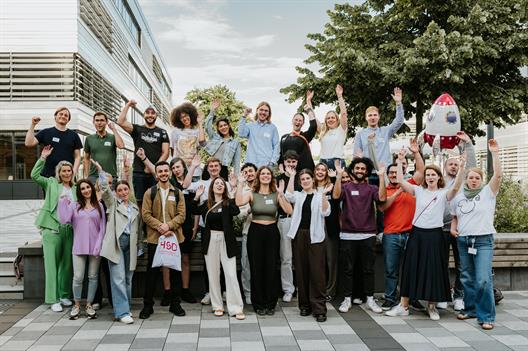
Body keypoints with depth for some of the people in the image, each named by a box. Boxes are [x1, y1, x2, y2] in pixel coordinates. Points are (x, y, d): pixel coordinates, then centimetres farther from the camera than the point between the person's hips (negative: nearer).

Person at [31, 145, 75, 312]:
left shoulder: (75, 189, 14)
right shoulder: (51, 183, 6)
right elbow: (34, 175, -6)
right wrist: (43, 157, -8)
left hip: (69, 230, 3)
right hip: (52, 229, -3)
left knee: (67, 264, 8)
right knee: (52, 265, -2)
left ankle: (65, 295, 21)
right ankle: (53, 300, 3)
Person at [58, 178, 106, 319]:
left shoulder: (99, 206, 6)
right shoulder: (74, 205, 6)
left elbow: (102, 227, 4)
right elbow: (64, 220, -9)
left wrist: (99, 245, -6)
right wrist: (63, 202, -6)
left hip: (95, 247, 1)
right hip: (79, 247, -1)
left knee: (93, 277, 6)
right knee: (78, 277, -2)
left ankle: (89, 305, 17)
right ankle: (77, 305, 16)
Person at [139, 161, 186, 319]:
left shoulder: (177, 193, 8)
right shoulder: (150, 192, 5)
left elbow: (181, 215, 1)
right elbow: (146, 214, -3)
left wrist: (169, 225, -16)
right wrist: (159, 226, -16)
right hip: (154, 237, -1)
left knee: (175, 271, 8)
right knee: (152, 272, 5)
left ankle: (175, 304, 20)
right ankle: (148, 305, 16)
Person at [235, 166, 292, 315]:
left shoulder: (276, 194, 2)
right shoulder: (252, 194, -1)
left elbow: (289, 211, -11)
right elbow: (239, 202, -22)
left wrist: (282, 195, -20)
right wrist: (240, 183, -19)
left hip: (272, 232, 1)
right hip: (255, 232, -1)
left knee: (271, 269, 5)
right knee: (256, 268, 4)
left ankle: (270, 303, 19)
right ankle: (258, 304, 17)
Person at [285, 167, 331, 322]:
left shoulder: (319, 196, 6)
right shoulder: (298, 195, 12)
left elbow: (325, 212, -10)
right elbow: (289, 195, -10)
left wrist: (324, 194, -19)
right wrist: (291, 176, -8)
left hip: (315, 236, -3)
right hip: (299, 235, 3)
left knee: (317, 272, -6)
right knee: (301, 271, 7)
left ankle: (319, 308, -2)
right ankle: (305, 305, 19)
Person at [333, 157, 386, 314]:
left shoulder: (371, 188, 7)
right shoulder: (346, 187, 4)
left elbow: (382, 197, -12)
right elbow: (336, 195, -16)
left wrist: (381, 176, -16)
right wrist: (339, 175, -21)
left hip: (367, 235, 1)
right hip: (348, 235, -1)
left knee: (368, 269, 8)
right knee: (348, 269, 6)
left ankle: (370, 299, 18)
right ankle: (347, 299, 15)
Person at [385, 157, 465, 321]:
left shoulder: (443, 193, 1)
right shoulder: (419, 191, 6)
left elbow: (456, 187, -19)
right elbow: (401, 181, -2)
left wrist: (461, 167, -29)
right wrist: (400, 162, -6)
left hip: (434, 235, -2)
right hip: (417, 233, 2)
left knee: (434, 270, 3)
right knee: (411, 268, 6)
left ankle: (432, 306, 19)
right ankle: (403, 306, 14)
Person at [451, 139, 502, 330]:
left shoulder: (488, 192, 1)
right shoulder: (458, 197, 12)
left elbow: (498, 175, -14)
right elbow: (455, 216, 24)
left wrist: (494, 152, -18)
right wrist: (453, 227, 4)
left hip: (483, 241, -4)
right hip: (463, 240, 5)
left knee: (483, 279, -13)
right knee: (467, 278, 12)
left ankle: (486, 316, -4)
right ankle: (470, 309, 26)